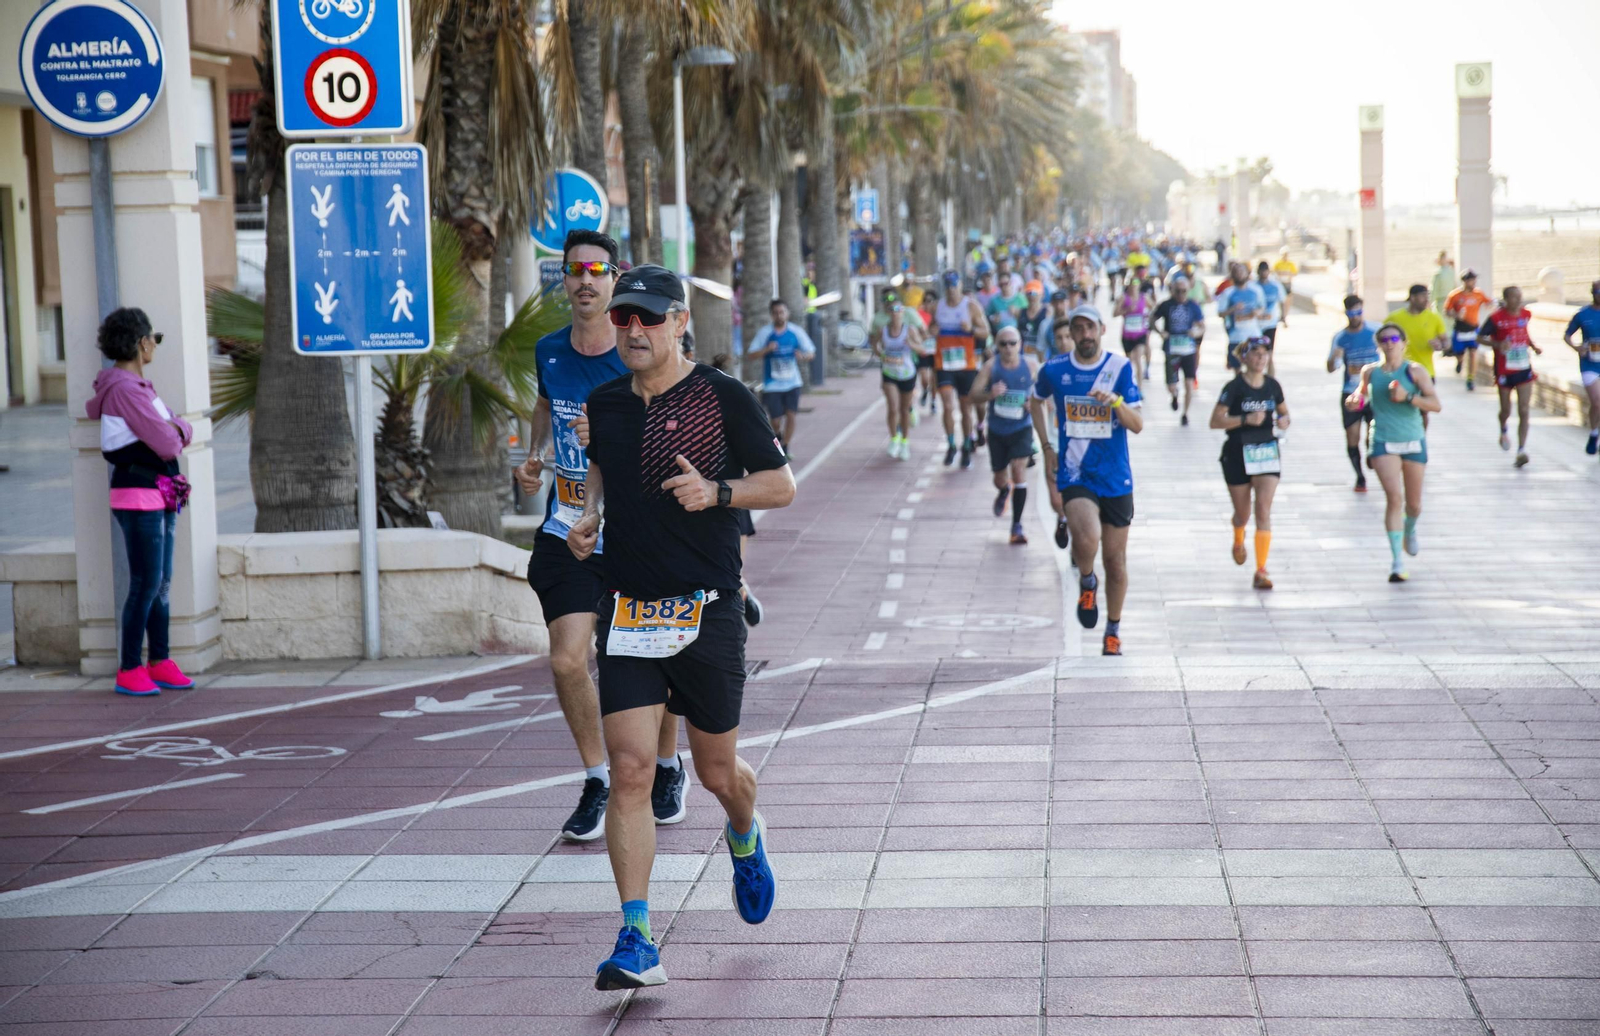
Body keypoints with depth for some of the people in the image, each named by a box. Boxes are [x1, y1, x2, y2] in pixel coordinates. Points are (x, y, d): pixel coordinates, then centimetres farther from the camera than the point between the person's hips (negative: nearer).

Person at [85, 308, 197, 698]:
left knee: (162, 582, 12)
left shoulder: (137, 385, 15)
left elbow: (182, 432, 19)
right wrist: (173, 435, 1)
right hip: (138, 500, -10)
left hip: (161, 497, 10)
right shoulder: (124, 388, -17)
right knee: (145, 584, -6)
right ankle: (128, 672, 0)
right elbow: (166, 444, -20)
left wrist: (178, 429, -2)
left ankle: (160, 663, 18)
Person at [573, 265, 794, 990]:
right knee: (629, 770, -9)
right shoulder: (605, 404, 8)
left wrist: (716, 493, -16)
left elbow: (781, 485, 0)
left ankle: (744, 841, 47)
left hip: (707, 609, -2)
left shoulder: (723, 398, -4)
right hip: (627, 609, 3)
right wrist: (589, 515, 7)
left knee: (717, 771, 10)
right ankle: (637, 942, -9)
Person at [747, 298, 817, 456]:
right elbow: (752, 355, -1)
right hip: (772, 384, -1)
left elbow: (811, 353, 6)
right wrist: (767, 349, -20)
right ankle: (778, 436, 32)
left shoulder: (796, 331, 1)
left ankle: (785, 449, 8)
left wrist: (802, 356, -18)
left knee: (791, 415, -7)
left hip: (792, 383, 1)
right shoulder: (765, 332, -3)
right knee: (776, 420, -2)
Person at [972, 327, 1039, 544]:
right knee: (1000, 477, 13)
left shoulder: (1031, 366, -3)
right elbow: (974, 392, -14)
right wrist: (990, 394, -35)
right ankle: (1003, 492, 54)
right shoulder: (991, 366, -7)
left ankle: (1017, 525, -10)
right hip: (997, 430, 1)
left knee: (1019, 468, -18)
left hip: (1021, 428, -1)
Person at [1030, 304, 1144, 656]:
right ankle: (1086, 582, 5)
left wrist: (1116, 401, -26)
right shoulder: (1054, 369, -1)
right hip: (1073, 475, -1)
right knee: (1088, 538, -28)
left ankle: (1114, 631, 28)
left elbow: (1138, 425, -7)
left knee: (1115, 560, 8)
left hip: (1115, 478, 1)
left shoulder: (1120, 368, -3)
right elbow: (1037, 401, 21)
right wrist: (1046, 446, 14)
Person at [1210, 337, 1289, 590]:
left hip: (1268, 453, 2)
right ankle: (1238, 541, 49)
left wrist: (1284, 421, -5)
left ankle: (1261, 571, -9)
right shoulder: (1235, 387, -10)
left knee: (1264, 511, -10)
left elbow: (1284, 412, 18)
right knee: (1243, 514, 12)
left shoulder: (1273, 386, 3)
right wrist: (1245, 419, -24)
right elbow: (1215, 420, -13)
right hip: (1238, 455, -2)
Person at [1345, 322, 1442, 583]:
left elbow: (1435, 405, -10)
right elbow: (1363, 391, 23)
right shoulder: (1370, 372, 3)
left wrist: (1407, 397, -23)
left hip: (1414, 442, 0)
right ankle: (1397, 561, -16)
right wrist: (1355, 399, 0)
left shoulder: (1415, 371, -4)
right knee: (1394, 497, -18)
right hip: (1383, 443, 0)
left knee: (1414, 504, 12)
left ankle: (1409, 530, 50)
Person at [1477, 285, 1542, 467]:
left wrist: (1533, 346, 7)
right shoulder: (1496, 318, -10)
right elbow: (1480, 338, -7)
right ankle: (1503, 432, 46)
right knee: (1506, 410, 10)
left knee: (1524, 411, -8)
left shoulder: (1526, 315, 5)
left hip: (1524, 370, 3)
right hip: (1504, 370, -3)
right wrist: (1497, 344, -23)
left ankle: (1521, 451, -9)